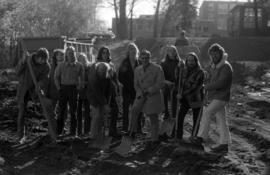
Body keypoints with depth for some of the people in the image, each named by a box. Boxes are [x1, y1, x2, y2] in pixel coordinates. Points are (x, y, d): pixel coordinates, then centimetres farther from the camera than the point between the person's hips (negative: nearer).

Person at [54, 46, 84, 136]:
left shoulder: (79, 65, 4)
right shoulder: (61, 65, 6)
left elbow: (82, 78, 10)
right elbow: (56, 77, 14)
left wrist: (79, 87, 0)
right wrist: (58, 87, 5)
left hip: (74, 89, -1)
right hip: (63, 88, 1)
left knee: (73, 111, 1)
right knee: (62, 110, 3)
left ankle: (73, 131, 8)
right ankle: (59, 130, 10)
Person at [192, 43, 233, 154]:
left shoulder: (226, 67, -14)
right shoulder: (216, 66, 15)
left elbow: (220, 83, -23)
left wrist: (207, 87, -11)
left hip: (221, 98, -9)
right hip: (215, 97, 9)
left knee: (206, 113, -13)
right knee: (221, 121, 8)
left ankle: (202, 137, -5)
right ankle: (224, 145, 10)